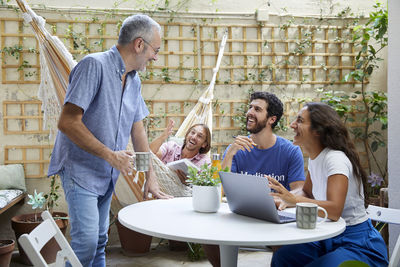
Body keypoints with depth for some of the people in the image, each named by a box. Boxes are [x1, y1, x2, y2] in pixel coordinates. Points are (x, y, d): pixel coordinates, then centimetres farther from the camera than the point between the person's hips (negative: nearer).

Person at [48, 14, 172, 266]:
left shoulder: (134, 80, 9)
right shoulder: (94, 65, -17)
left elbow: (137, 129, 14)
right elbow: (68, 122, -23)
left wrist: (151, 177, 10)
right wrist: (111, 155, -21)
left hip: (107, 174, 8)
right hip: (80, 169, -8)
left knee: (100, 241, 12)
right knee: (86, 240, -13)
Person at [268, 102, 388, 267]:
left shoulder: (335, 158, -22)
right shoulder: (314, 158, 6)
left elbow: (334, 211, -32)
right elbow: (307, 192, 16)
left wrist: (293, 199, -38)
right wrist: (285, 199, -4)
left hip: (359, 245, -8)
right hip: (328, 239, 8)